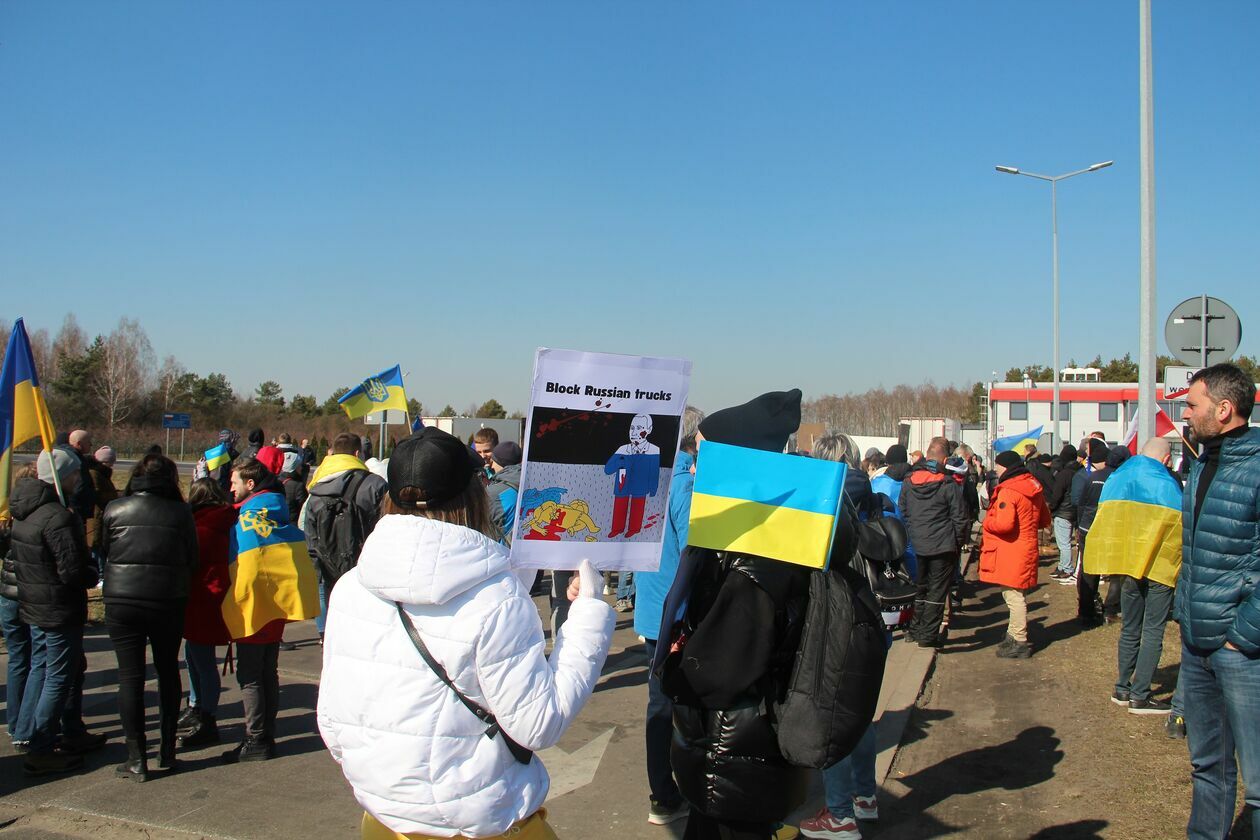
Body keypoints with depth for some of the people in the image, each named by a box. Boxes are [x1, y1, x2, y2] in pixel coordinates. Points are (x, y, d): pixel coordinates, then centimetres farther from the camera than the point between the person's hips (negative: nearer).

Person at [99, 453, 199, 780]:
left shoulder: (114, 510, -3)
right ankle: (167, 750, 21)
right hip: (168, 603, 0)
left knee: (130, 676, 4)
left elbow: (103, 553, 6)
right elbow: (193, 561, 1)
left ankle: (136, 758, 5)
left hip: (121, 601, 0)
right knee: (168, 672, 16)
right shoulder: (180, 513, -5)